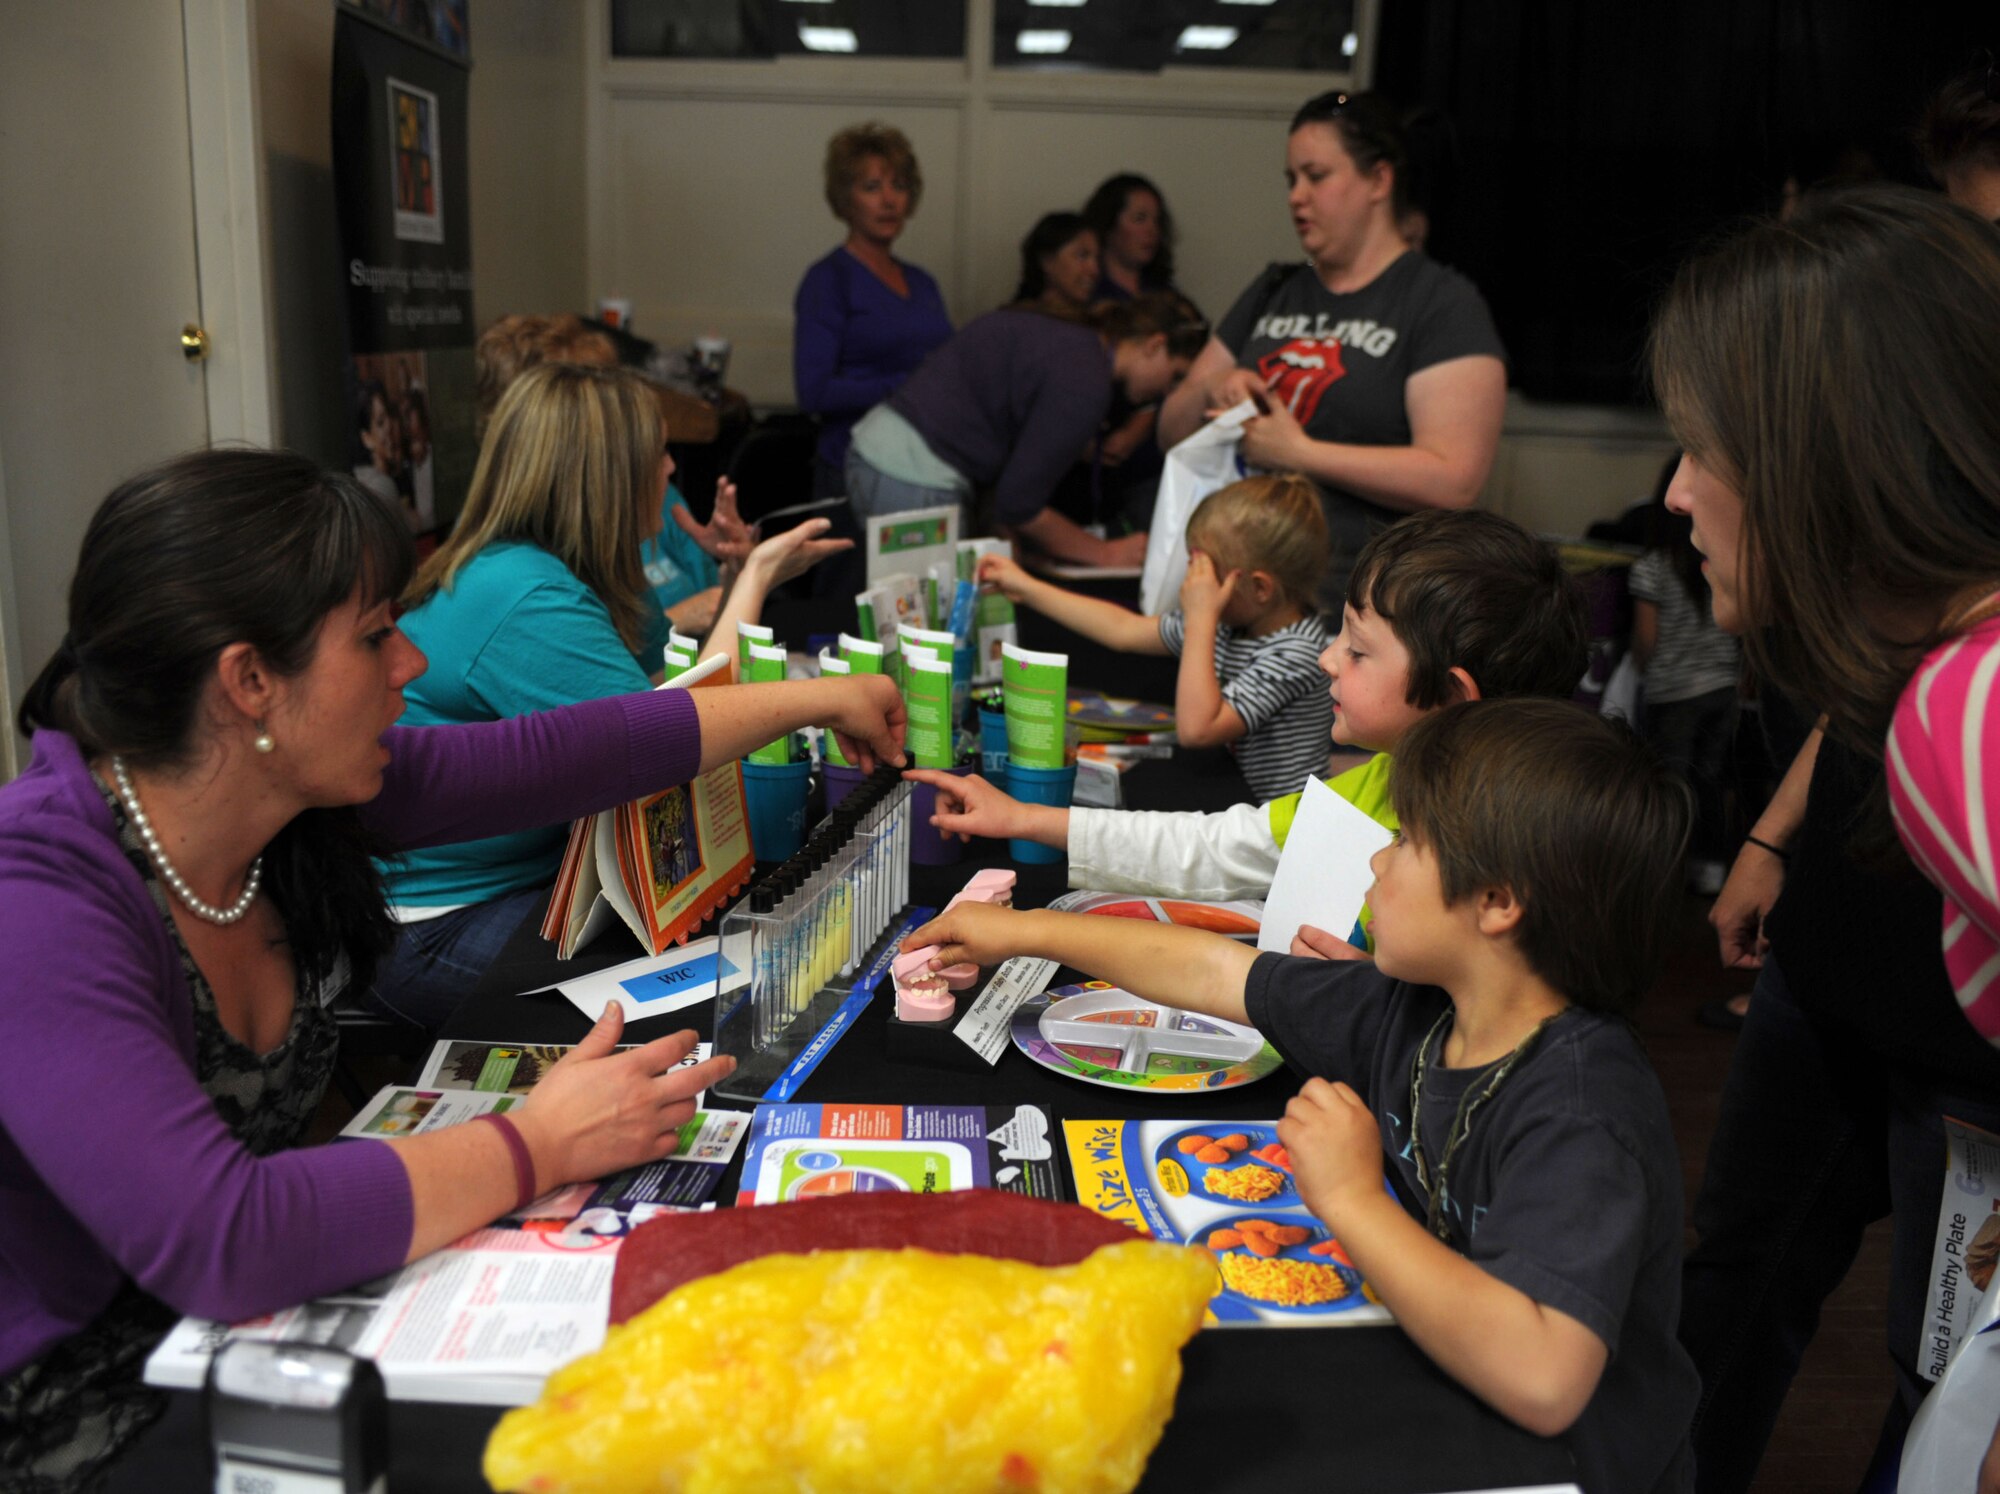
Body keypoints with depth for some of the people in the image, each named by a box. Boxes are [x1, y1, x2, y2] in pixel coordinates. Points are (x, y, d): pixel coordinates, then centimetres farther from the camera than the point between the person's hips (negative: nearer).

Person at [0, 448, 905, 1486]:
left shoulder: (303, 793, -7)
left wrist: (809, 698, 12)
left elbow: (556, 758, 2)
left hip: (256, 1336, 7)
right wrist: (537, 1148, -26)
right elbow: (217, 1240, -38)